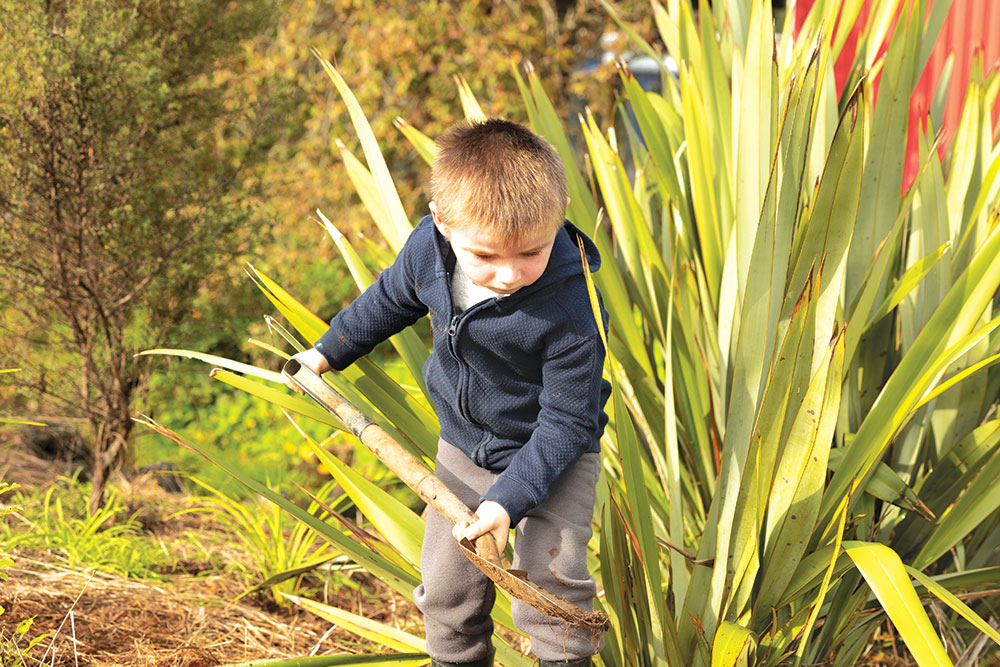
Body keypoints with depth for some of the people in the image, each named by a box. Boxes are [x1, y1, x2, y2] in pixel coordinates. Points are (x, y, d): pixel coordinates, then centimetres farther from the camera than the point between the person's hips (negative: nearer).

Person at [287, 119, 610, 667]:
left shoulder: (569, 314, -34)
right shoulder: (427, 247, -19)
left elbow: (566, 422, -25)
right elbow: (390, 299, 6)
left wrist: (508, 500, -30)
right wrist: (328, 351, 18)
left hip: (553, 456, -5)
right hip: (463, 449, 5)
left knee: (549, 577, -17)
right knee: (446, 586, 10)